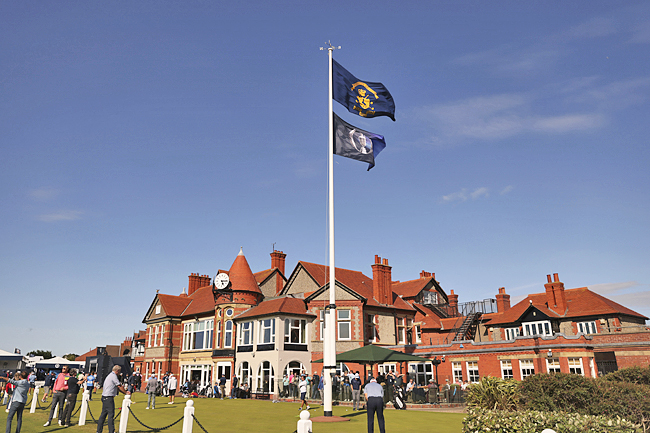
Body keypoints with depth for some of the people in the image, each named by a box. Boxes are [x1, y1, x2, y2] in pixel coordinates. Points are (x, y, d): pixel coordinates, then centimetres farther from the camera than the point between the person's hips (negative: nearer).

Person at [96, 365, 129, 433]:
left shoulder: (110, 375, 19)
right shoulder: (114, 376, -12)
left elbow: (117, 388, 22)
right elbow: (120, 386, -10)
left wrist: (125, 392, 17)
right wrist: (126, 393, 2)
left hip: (104, 397, 10)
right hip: (109, 398, -10)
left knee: (103, 414, 13)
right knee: (111, 414, -7)